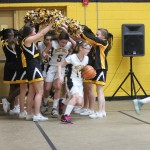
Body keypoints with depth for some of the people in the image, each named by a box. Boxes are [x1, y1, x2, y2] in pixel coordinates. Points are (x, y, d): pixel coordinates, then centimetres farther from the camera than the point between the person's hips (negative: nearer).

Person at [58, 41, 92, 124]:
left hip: (80, 81, 7)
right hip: (71, 80, -7)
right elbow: (60, 65, -10)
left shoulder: (86, 58, 2)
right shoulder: (72, 57, -16)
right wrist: (60, 75, -23)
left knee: (80, 103, -3)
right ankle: (65, 116, -30)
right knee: (76, 96, -32)